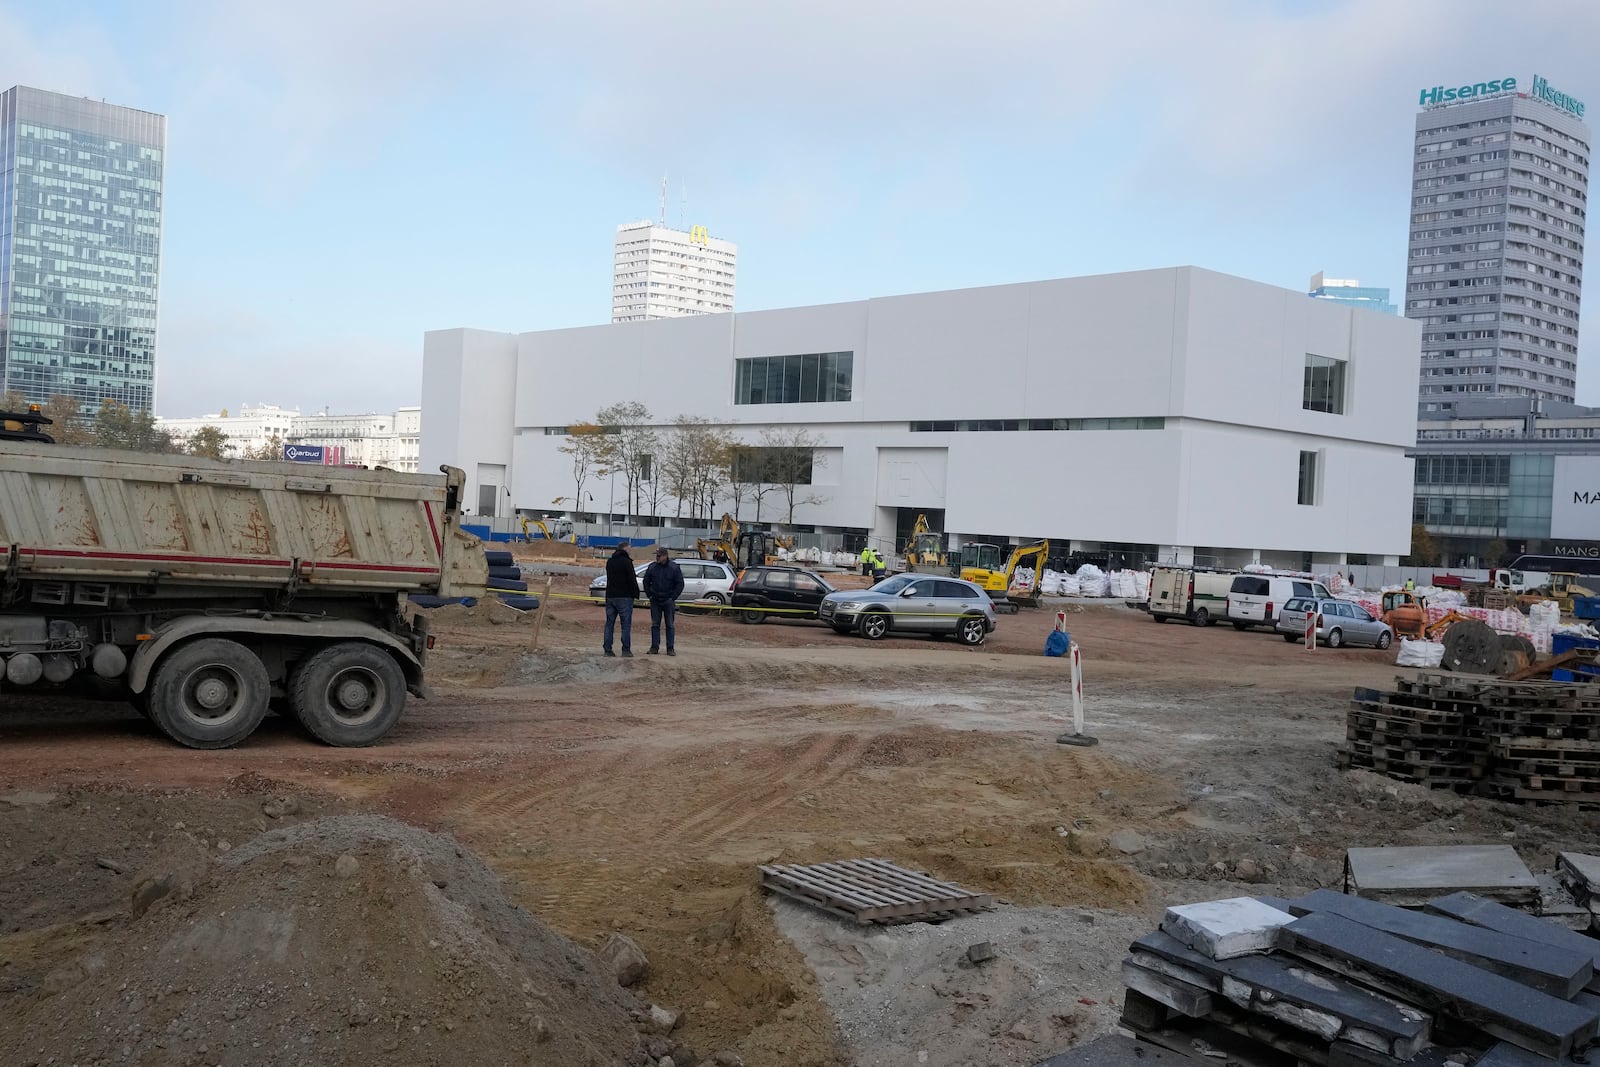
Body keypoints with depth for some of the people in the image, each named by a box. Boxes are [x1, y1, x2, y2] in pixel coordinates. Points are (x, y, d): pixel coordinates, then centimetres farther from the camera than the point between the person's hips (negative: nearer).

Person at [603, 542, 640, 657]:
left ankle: (608, 650, 5)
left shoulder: (609, 562, 12)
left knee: (609, 624, 7)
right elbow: (632, 580, -13)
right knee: (626, 624, -2)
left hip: (610, 596, 6)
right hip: (624, 597, -6)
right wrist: (636, 593, -3)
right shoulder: (626, 562, -11)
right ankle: (626, 650, -5)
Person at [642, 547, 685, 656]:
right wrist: (649, 595, 4)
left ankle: (670, 648, 4)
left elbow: (680, 584, -1)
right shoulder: (652, 567, 3)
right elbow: (646, 582, 14)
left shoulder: (674, 568, -4)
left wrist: (673, 597, -6)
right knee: (655, 624, 4)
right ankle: (654, 647, 9)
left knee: (670, 625, 0)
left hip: (668, 601, -2)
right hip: (655, 601, 2)